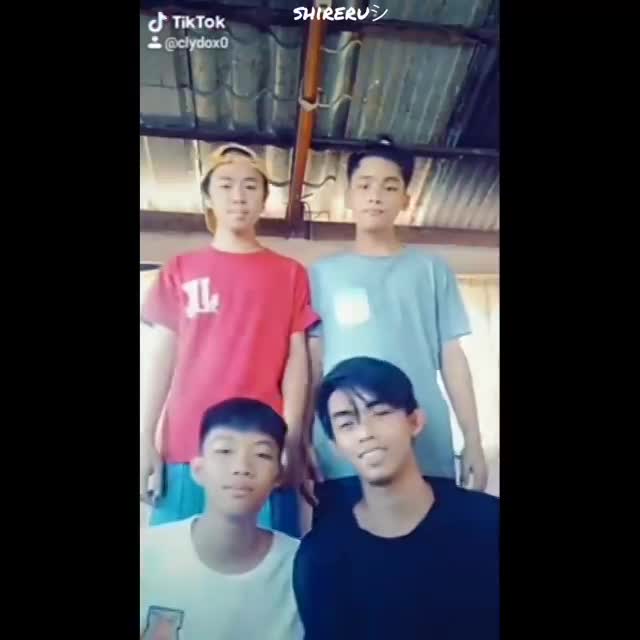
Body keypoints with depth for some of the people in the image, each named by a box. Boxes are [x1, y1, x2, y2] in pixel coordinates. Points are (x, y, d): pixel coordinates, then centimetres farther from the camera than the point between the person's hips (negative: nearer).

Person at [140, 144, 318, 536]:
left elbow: (297, 356, 5)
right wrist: (146, 440, 1)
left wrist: (291, 436, -5)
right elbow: (160, 355, 9)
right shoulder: (180, 271, 13)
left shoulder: (290, 273, 10)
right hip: (185, 450, 1)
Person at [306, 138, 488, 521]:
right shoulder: (323, 274, 9)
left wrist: (473, 441, 4)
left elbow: (452, 357, 8)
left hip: (428, 454, 1)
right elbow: (313, 362, 7)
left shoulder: (432, 269, 10)